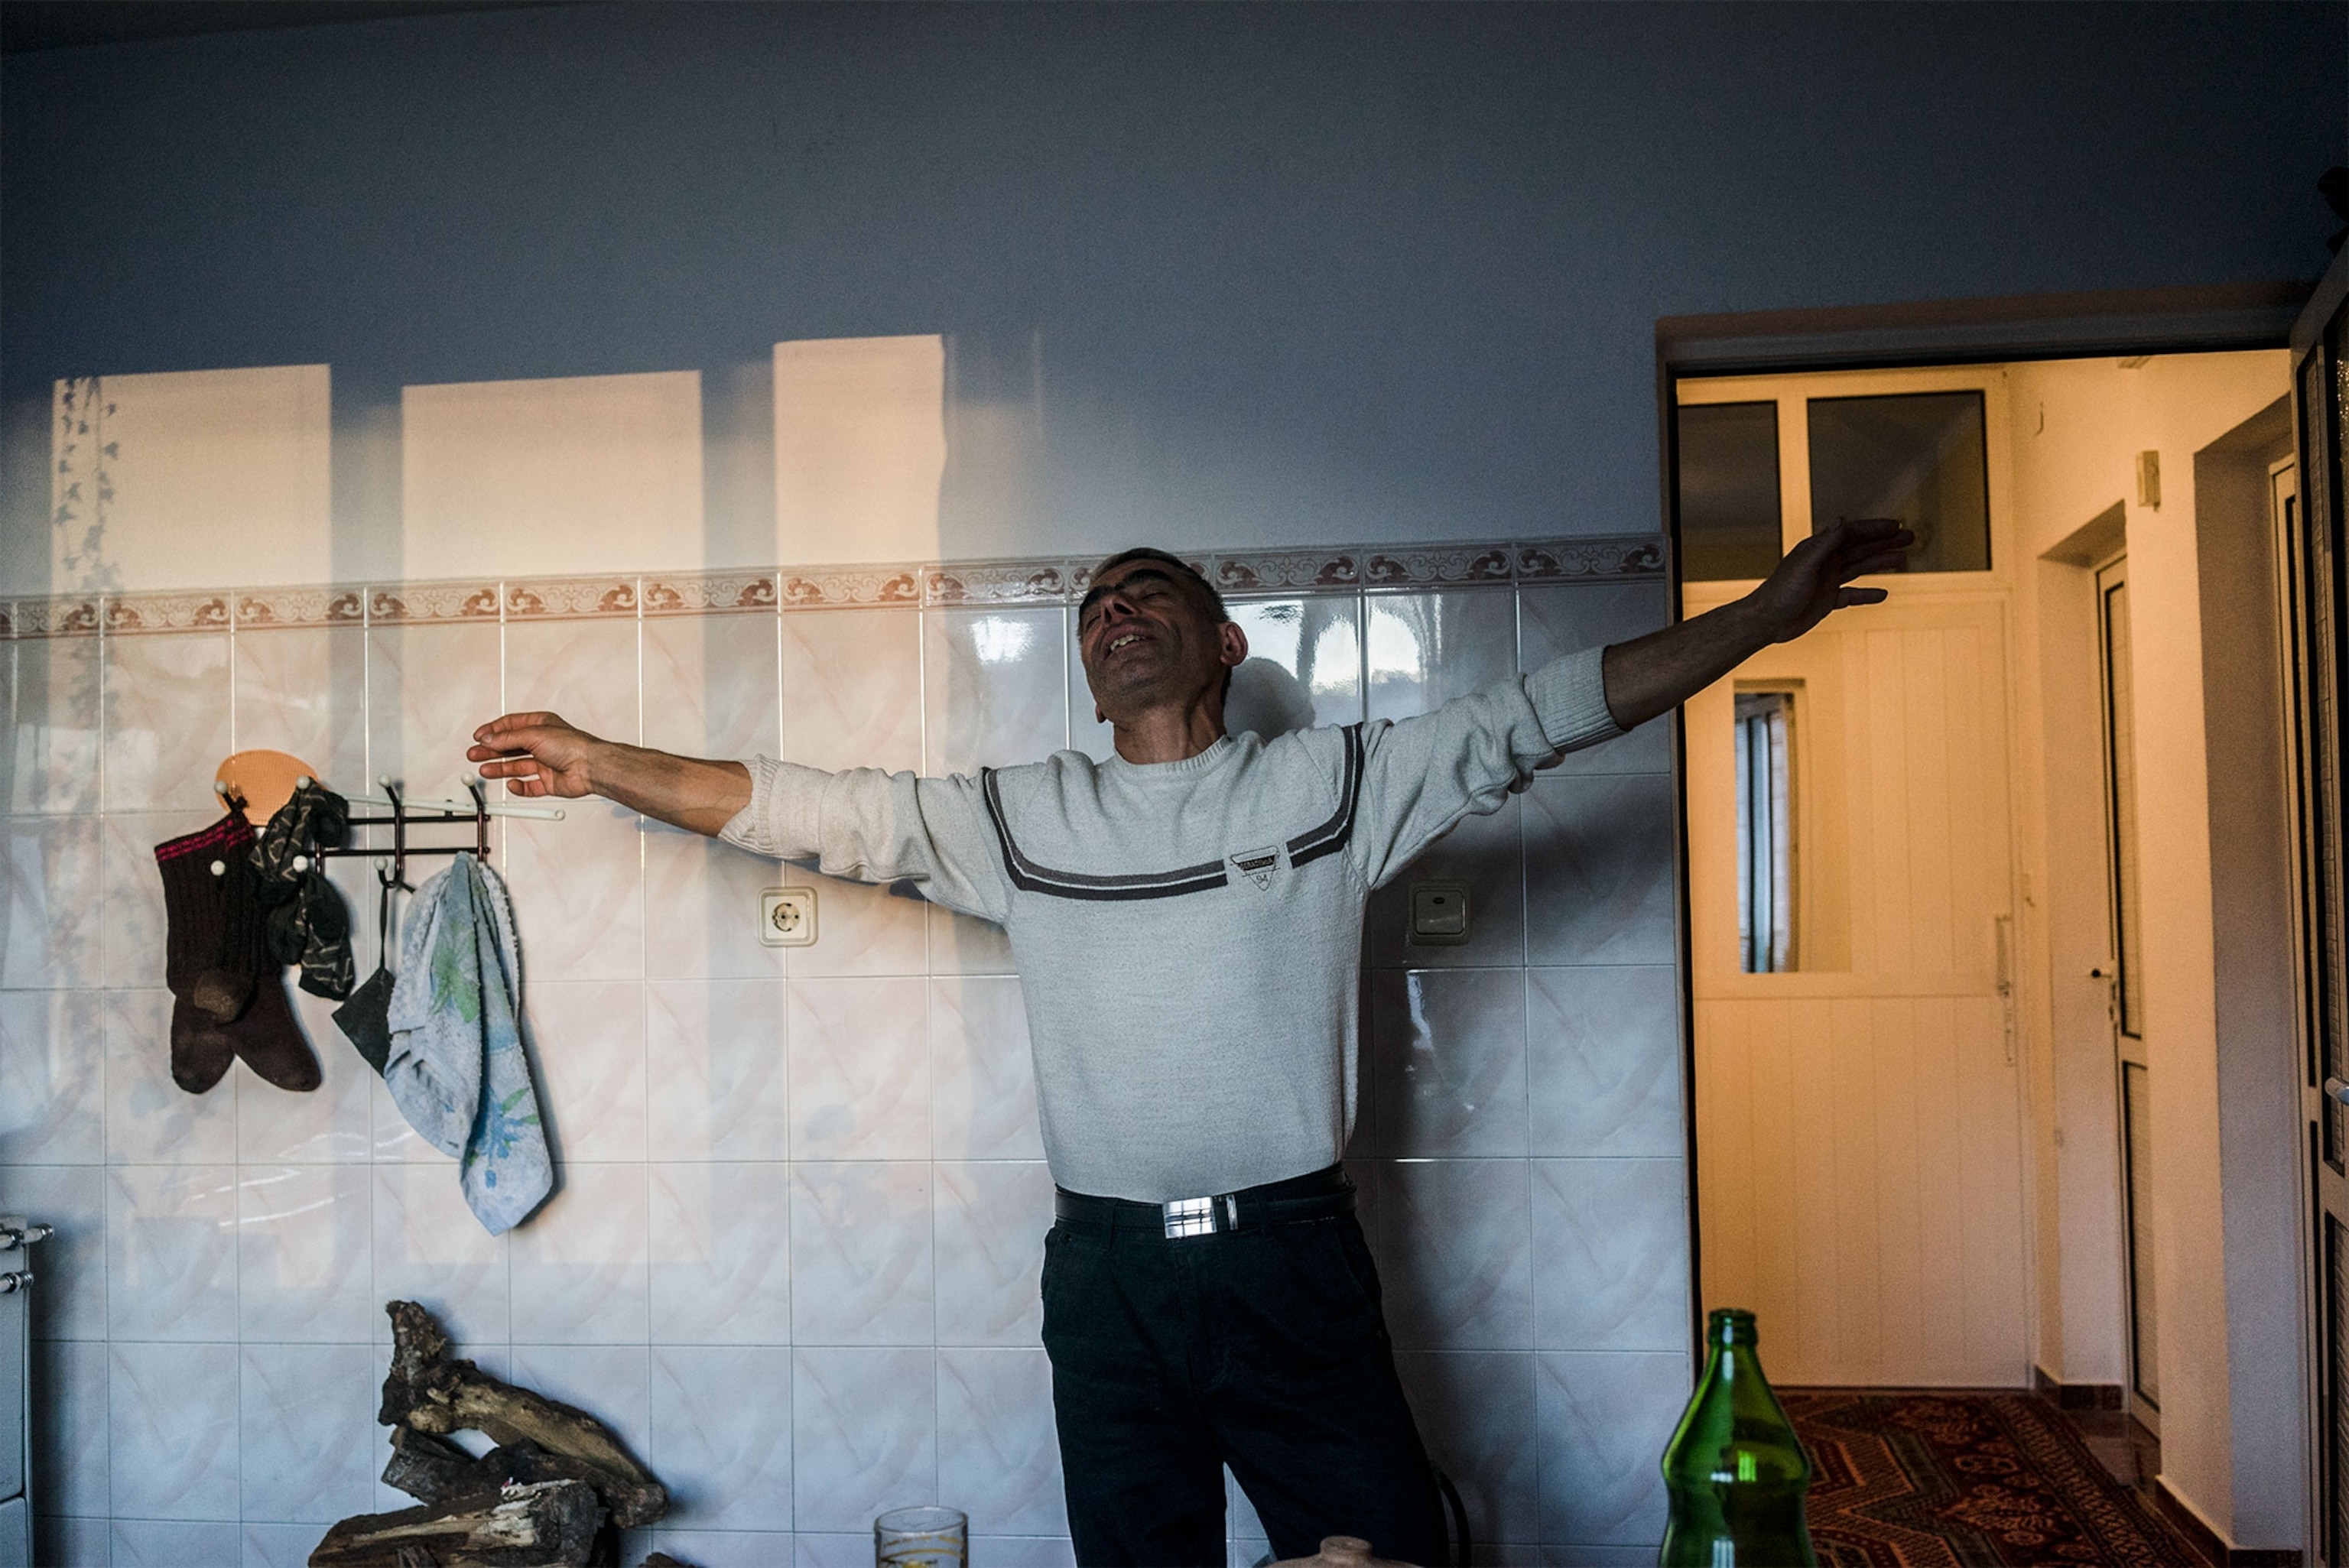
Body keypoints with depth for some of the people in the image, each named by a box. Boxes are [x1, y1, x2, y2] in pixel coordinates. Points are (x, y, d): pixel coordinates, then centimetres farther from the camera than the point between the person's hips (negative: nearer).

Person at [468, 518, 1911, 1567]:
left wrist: (1768, 612, -3)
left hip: (1295, 1264, -1)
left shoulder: (1338, 783, 2)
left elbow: (1537, 718, 0)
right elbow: (807, 809, 4)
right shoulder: (1020, 818, 6)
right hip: (1110, 1277, 2)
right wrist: (600, 763, 1)